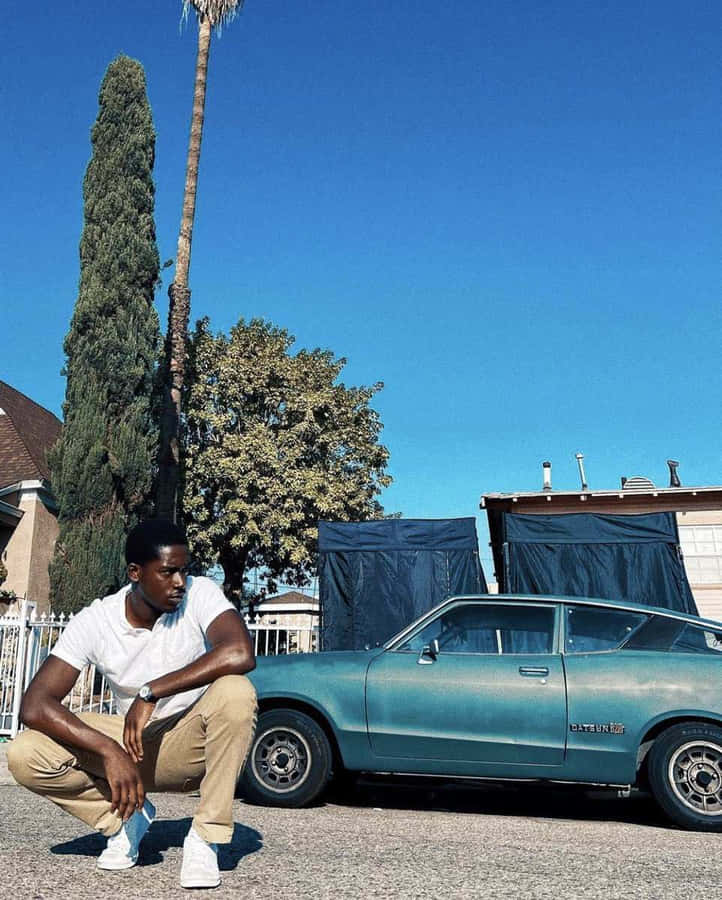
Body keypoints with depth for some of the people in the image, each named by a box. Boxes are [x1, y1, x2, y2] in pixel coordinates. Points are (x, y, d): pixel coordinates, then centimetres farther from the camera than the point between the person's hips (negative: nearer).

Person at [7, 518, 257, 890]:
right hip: (132, 740, 2)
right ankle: (127, 816, 5)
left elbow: (240, 654, -37)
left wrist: (149, 693, -33)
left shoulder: (200, 594, -18)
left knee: (235, 691, -34)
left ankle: (206, 837, -17)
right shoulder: (93, 622, -14)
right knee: (24, 755, -19)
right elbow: (33, 706, -22)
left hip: (192, 746, -2)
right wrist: (110, 751, -34)